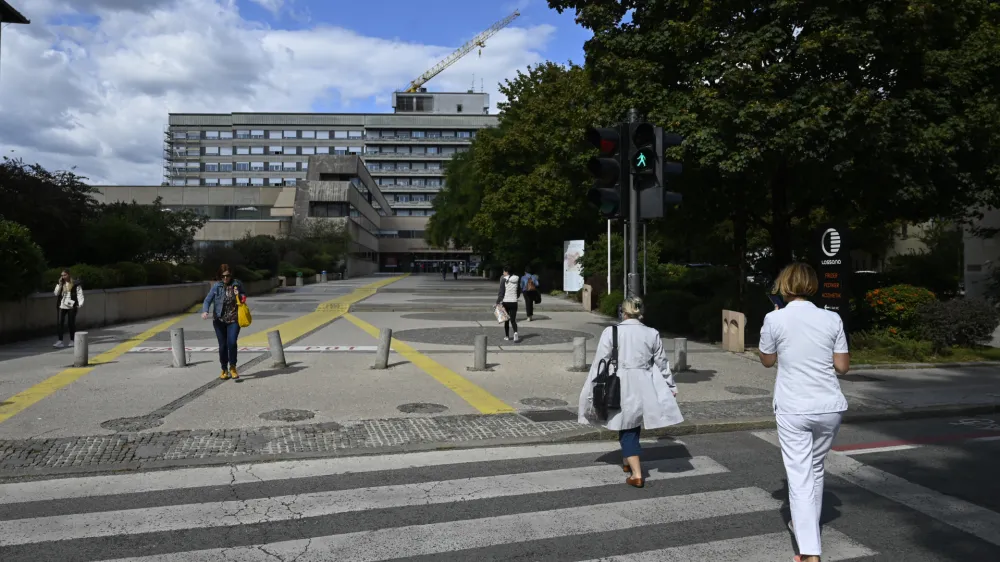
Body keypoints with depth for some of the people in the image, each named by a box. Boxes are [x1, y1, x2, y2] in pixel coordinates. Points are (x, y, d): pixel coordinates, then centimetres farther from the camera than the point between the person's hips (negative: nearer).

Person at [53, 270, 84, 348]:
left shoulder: (75, 284, 0)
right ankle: (60, 341, -4)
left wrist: (80, 303, -15)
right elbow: (56, 293, 2)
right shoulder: (60, 284, 12)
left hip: (71, 306, -3)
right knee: (59, 323, -6)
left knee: (71, 323, 4)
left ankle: (72, 341, 15)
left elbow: (79, 294, -4)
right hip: (61, 306, 3)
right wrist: (60, 284, -6)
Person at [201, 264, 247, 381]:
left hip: (234, 320, 0)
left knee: (232, 343, -15)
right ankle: (224, 370, 22)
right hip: (220, 320, 1)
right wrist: (205, 311, -24)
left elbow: (244, 298, 14)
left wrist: (239, 295, -9)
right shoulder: (216, 286, -3)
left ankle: (233, 367, 4)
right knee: (222, 345, 6)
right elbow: (207, 300, -5)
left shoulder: (237, 284, 1)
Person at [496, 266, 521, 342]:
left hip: (505, 302, -3)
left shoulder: (504, 279, -10)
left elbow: (501, 292, -13)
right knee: (513, 320, 4)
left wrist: (497, 302, -10)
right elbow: (519, 291, 13)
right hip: (514, 302, 3)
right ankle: (515, 333, -21)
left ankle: (507, 337, 20)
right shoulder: (516, 279, 4)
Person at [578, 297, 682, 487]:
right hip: (645, 388, 3)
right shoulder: (652, 334, 0)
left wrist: (594, 390, 2)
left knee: (627, 430, 8)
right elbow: (662, 363, 9)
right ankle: (628, 461, 40)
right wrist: (671, 385, 23)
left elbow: (600, 363, -6)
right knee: (634, 426, 22)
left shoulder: (611, 332, -7)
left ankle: (637, 474, 2)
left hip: (621, 388, -3)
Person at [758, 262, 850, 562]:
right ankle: (805, 525, 41)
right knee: (815, 469, 22)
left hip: (793, 410, -3)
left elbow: (767, 361, 6)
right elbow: (842, 366, 2)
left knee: (799, 476, 0)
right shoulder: (832, 319, -2)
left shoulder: (775, 319, -9)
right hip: (830, 407, 4)